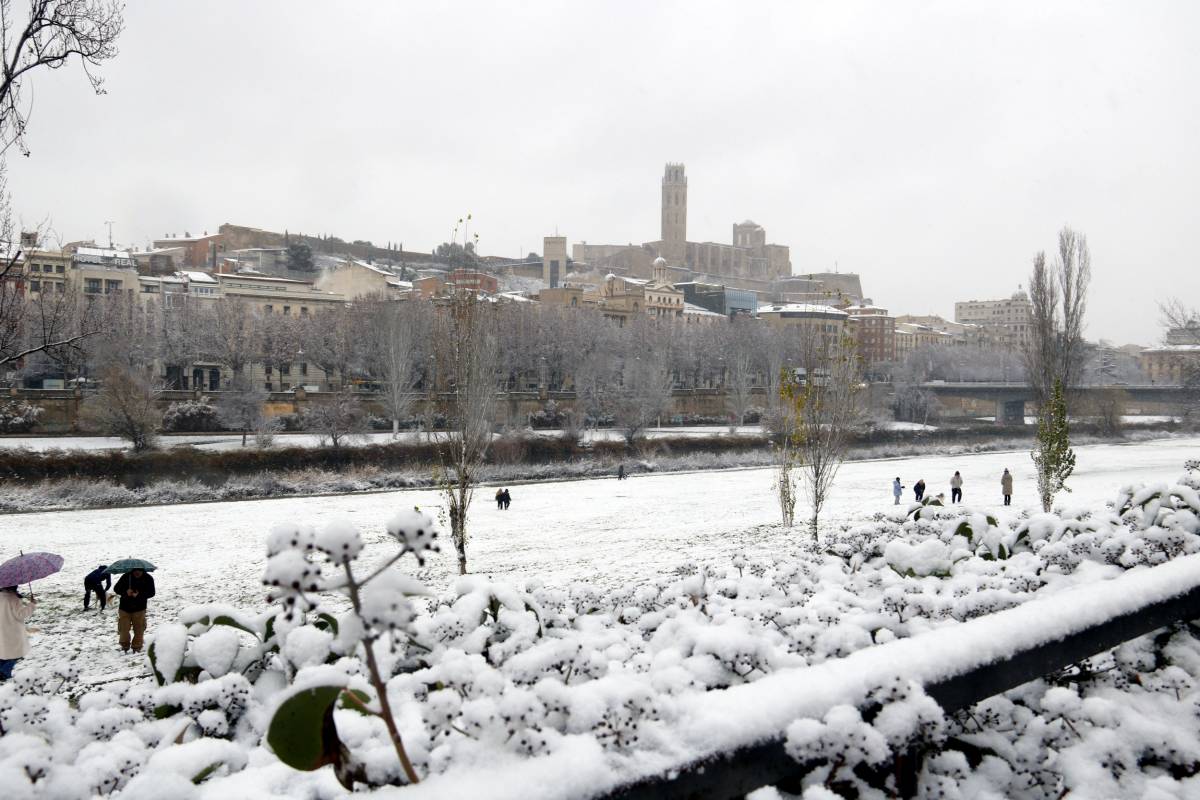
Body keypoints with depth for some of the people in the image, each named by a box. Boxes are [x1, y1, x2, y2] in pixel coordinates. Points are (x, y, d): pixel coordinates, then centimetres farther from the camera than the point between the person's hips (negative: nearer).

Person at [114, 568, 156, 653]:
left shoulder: (148, 579, -5)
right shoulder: (126, 576, -5)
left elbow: (151, 593, -7)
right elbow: (116, 588, -2)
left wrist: (139, 594, -23)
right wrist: (125, 592, -22)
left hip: (139, 609, 0)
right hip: (124, 608, 0)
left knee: (139, 630, 2)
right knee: (124, 629, 1)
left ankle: (137, 647, 17)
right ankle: (125, 646, 21)